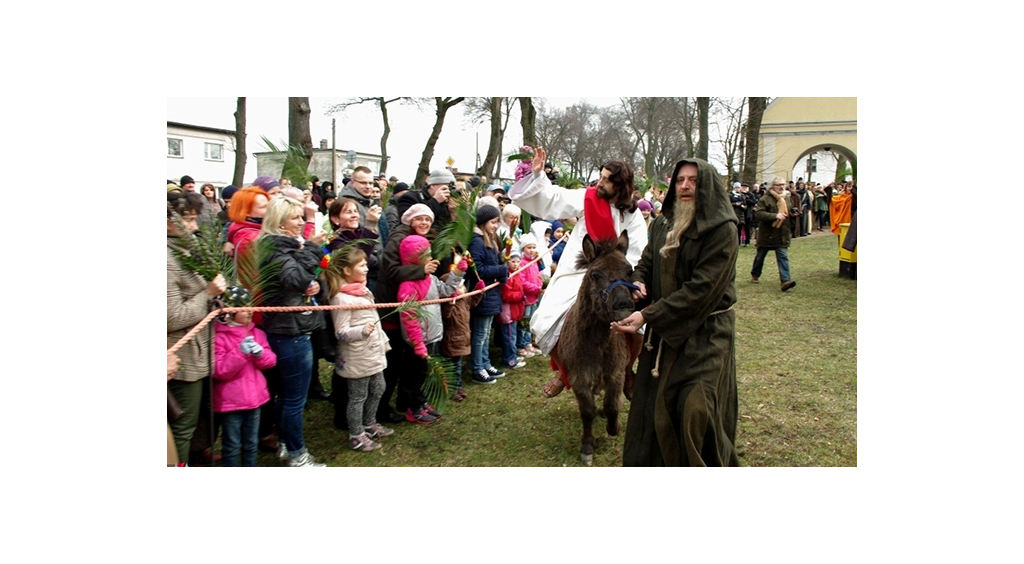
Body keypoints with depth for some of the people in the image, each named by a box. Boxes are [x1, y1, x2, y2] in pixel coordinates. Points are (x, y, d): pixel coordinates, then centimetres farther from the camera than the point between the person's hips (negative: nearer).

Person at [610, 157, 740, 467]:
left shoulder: (722, 230, -16)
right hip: (663, 330, 6)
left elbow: (701, 288, -23)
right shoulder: (663, 224, 6)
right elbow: (647, 261, 16)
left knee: (694, 412, -9)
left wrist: (648, 316, -26)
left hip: (704, 332, -6)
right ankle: (651, 464, 29)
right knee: (652, 404, 11)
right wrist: (638, 283, -10)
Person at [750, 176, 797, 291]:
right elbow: (758, 214, -22)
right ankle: (755, 275, 32)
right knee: (760, 256, 11)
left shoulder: (786, 199, 12)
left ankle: (785, 280, -17)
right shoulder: (765, 199, -9)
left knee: (783, 257, -8)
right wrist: (775, 216, -27)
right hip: (766, 234, -4)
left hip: (782, 235, 4)